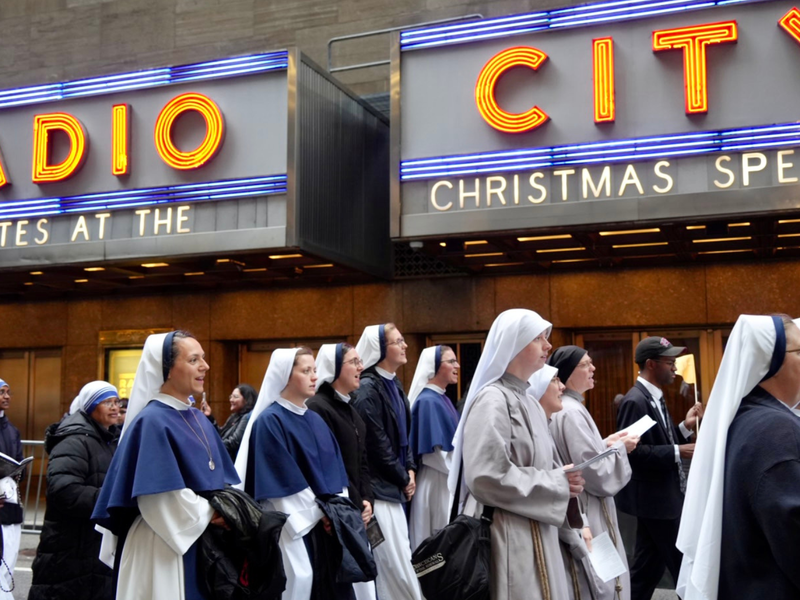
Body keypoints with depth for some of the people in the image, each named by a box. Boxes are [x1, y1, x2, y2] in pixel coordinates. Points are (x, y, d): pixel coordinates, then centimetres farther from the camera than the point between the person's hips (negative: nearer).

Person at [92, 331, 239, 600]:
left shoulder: (200, 420, 11)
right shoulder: (152, 422, -15)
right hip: (163, 550, -8)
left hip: (204, 545, 8)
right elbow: (160, 499, -21)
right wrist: (212, 513, -13)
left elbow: (222, 479, 14)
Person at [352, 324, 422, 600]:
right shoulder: (367, 389, -15)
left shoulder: (394, 384, 11)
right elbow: (377, 443, -17)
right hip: (379, 486, -9)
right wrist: (403, 478, -8)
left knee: (395, 557, 13)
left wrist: (410, 469, 4)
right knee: (394, 559, -3)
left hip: (394, 485, 9)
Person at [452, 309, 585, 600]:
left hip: (537, 535, 9)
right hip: (506, 537, -9)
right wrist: (556, 484, -16)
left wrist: (564, 482, -2)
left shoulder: (529, 403, 14)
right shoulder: (492, 400, -14)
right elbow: (485, 477, -23)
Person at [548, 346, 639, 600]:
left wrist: (606, 445, 9)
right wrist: (620, 448, -8)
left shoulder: (564, 409, 10)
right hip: (586, 517, -10)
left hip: (581, 514, 10)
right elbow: (597, 475, -22)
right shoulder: (572, 413, -20)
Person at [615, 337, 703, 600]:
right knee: (684, 567, 3)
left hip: (663, 495, 10)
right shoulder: (636, 401, -19)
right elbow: (632, 451, -26)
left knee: (648, 568, 15)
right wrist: (677, 453, -23)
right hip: (655, 498, -10)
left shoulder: (654, 398, 11)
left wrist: (686, 427, 0)